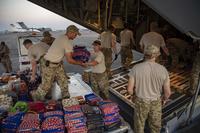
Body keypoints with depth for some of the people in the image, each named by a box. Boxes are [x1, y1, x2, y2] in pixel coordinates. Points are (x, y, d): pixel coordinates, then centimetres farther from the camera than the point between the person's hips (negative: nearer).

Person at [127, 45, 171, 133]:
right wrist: (164, 99, 11)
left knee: (139, 123, 25)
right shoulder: (163, 69, -18)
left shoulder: (136, 68, -21)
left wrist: (134, 95, 5)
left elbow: (129, 89, -18)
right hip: (156, 102, 1)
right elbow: (168, 92, -12)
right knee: (155, 125, 26)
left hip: (141, 102, -1)